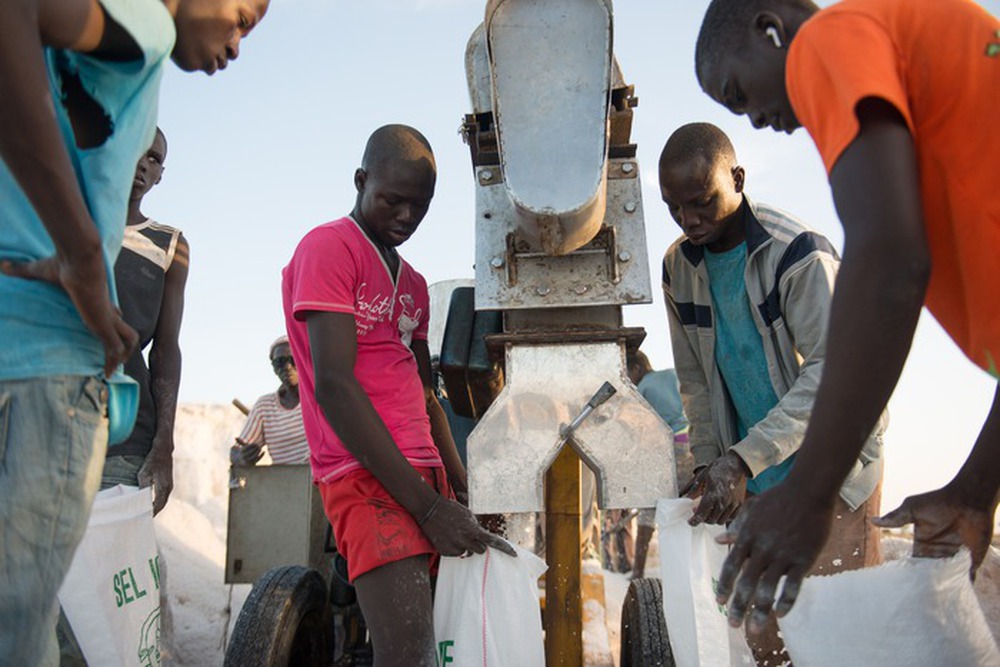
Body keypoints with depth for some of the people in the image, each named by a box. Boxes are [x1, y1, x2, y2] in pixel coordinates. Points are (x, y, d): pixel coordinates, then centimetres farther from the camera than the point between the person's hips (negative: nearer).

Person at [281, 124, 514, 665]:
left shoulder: (413, 283, 23)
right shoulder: (329, 247, -4)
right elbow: (333, 385, -14)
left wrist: (462, 490, 14)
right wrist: (427, 504, -16)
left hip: (424, 474, 8)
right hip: (368, 477, -8)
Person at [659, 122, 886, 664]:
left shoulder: (798, 252, -18)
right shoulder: (678, 267, 1)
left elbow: (831, 370, -23)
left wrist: (743, 458, -30)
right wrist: (707, 462, 0)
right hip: (753, 475, 5)